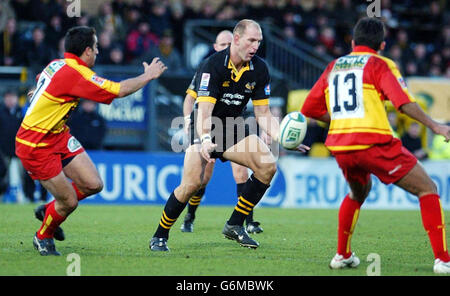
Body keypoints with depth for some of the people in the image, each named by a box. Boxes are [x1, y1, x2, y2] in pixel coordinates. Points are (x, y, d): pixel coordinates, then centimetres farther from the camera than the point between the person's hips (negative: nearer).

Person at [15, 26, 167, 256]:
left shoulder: (57, 64, 4)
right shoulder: (75, 74, -25)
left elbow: (40, 81, 27)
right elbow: (120, 90, -23)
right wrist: (148, 76, -9)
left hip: (58, 136, 9)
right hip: (35, 146, -9)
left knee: (93, 184, 0)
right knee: (69, 202, -4)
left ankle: (48, 210, 25)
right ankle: (43, 237, 24)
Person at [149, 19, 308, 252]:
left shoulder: (259, 69, -5)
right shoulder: (213, 65, -22)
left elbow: (263, 113, 0)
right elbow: (204, 111, -30)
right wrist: (204, 141, -47)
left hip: (233, 128, 6)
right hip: (205, 129, -6)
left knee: (268, 165, -14)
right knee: (193, 182, -23)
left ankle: (235, 225, -1)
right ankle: (159, 237, -5)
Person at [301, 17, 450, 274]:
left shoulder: (334, 67, 19)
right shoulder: (381, 65, 3)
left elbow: (310, 109, 22)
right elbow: (403, 101, -12)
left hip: (340, 146, 6)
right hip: (375, 144, -6)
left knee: (358, 193, 34)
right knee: (427, 189, 2)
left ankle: (342, 255, 31)